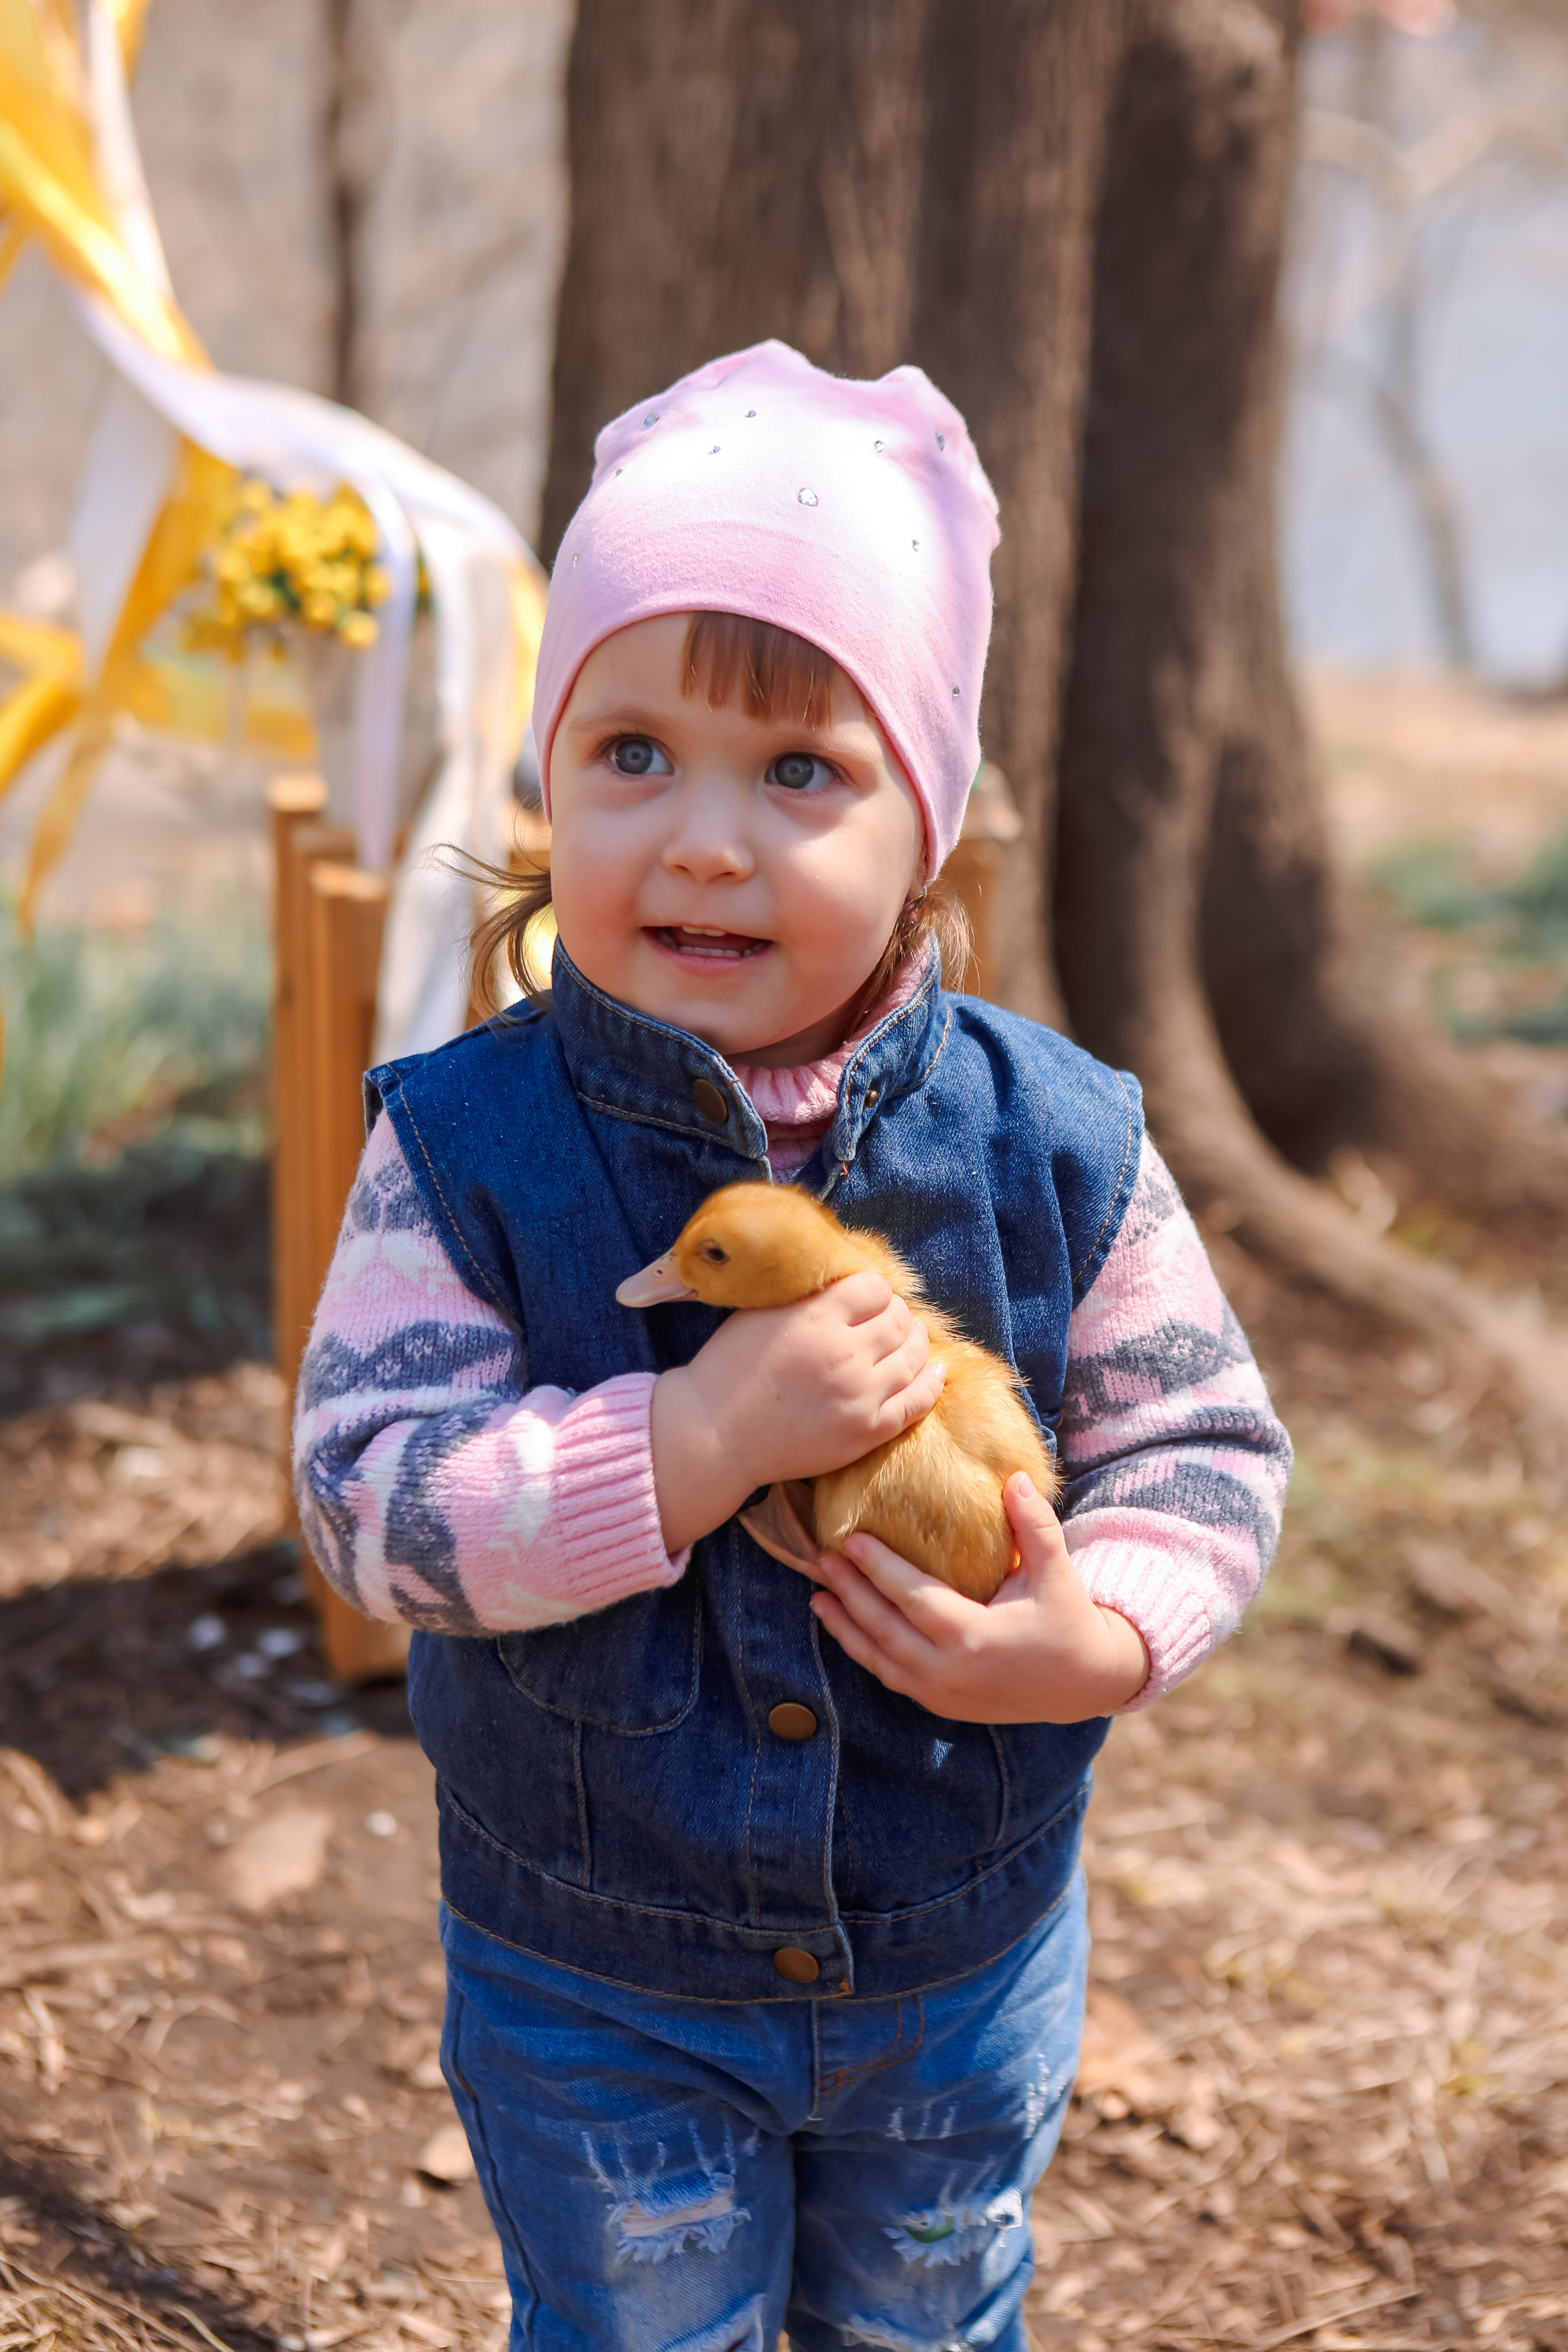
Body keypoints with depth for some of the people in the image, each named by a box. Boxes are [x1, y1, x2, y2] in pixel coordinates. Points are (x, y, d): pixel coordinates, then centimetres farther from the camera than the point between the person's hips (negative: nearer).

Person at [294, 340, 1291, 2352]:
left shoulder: (1056, 1145, -14)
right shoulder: (464, 1147, -17)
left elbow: (1206, 1447, -6)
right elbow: (370, 1492, -22)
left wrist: (1103, 1637, -26)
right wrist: (695, 1438, -35)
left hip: (961, 1955, 2)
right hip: (591, 1987, -1)